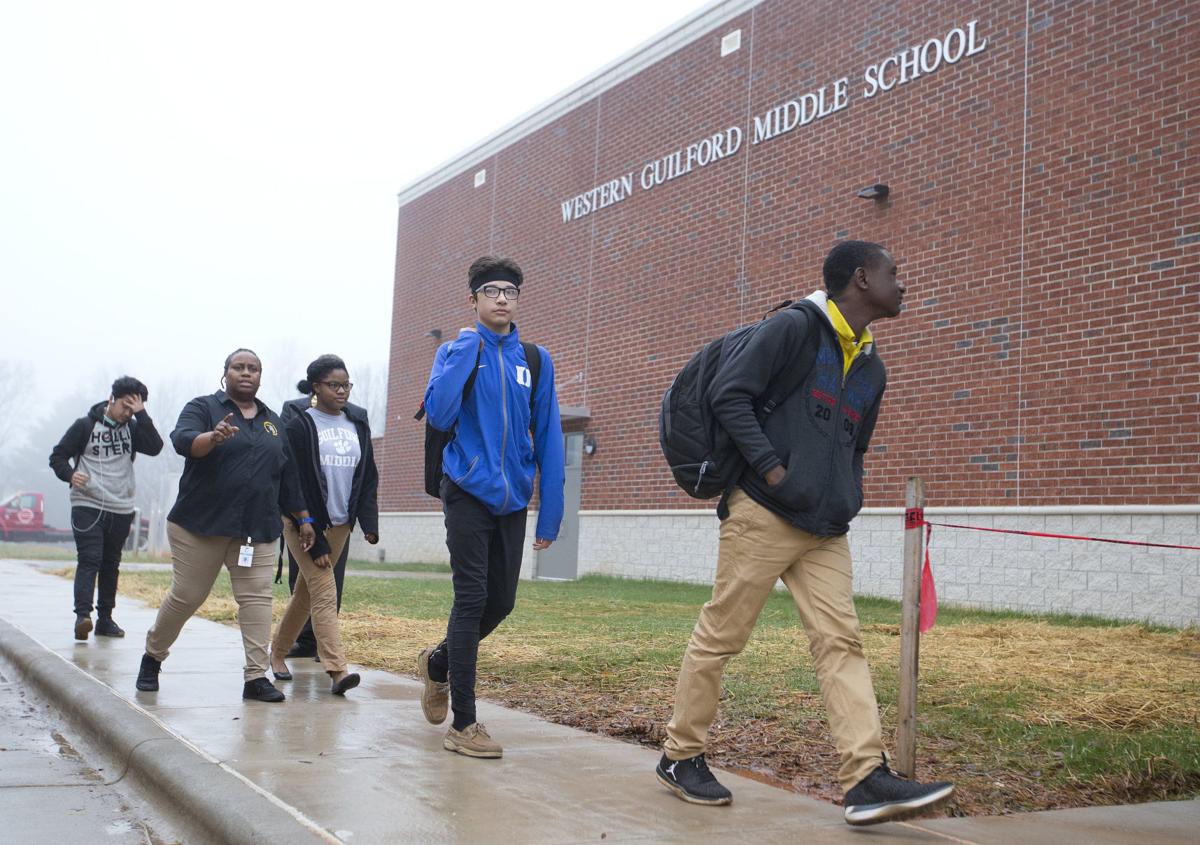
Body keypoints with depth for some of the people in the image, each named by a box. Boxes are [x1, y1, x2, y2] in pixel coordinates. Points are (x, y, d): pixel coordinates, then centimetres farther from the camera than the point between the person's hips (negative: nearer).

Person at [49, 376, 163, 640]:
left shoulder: (132, 429, 10)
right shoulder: (85, 425, 0)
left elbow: (155, 447, -8)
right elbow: (57, 456, 1)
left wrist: (141, 414, -11)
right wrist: (70, 474, -19)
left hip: (121, 510, 4)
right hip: (87, 506, -4)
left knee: (110, 564, 10)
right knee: (89, 560, -16)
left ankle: (105, 619, 18)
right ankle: (82, 616, -23)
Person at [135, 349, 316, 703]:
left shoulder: (273, 421, 16)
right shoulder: (203, 407, 2)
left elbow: (289, 475, 20)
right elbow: (182, 439, -18)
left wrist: (303, 518, 17)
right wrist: (213, 437, -38)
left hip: (257, 530, 3)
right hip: (200, 525, -3)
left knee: (257, 597, -6)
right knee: (186, 596, 3)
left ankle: (256, 676, -6)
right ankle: (152, 656, 25)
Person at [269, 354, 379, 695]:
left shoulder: (358, 425, 8)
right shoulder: (300, 426, -7)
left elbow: (368, 478, 9)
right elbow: (297, 484, -11)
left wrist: (369, 523, -7)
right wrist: (314, 540, -16)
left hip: (340, 524, 5)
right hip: (305, 522, -5)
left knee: (306, 590, 13)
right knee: (325, 593, -15)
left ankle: (277, 652, 31)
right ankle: (337, 670, -21)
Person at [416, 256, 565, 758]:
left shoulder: (535, 359, 8)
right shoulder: (457, 351, 2)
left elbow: (548, 437, 7)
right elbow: (440, 415, -15)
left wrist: (550, 512, 2)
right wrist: (467, 350, -13)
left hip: (512, 500, 4)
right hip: (468, 492, -4)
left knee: (501, 602, 8)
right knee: (472, 598, -7)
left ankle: (439, 662, 37)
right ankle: (462, 724, 1)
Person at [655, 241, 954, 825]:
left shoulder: (872, 369, 18)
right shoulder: (794, 330, -6)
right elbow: (728, 393, -12)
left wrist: (846, 505, 13)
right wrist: (771, 467, -17)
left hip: (825, 532, 7)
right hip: (762, 515, -7)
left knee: (841, 643, -3)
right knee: (720, 636, 1)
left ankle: (867, 778, -6)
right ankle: (680, 757, 15)